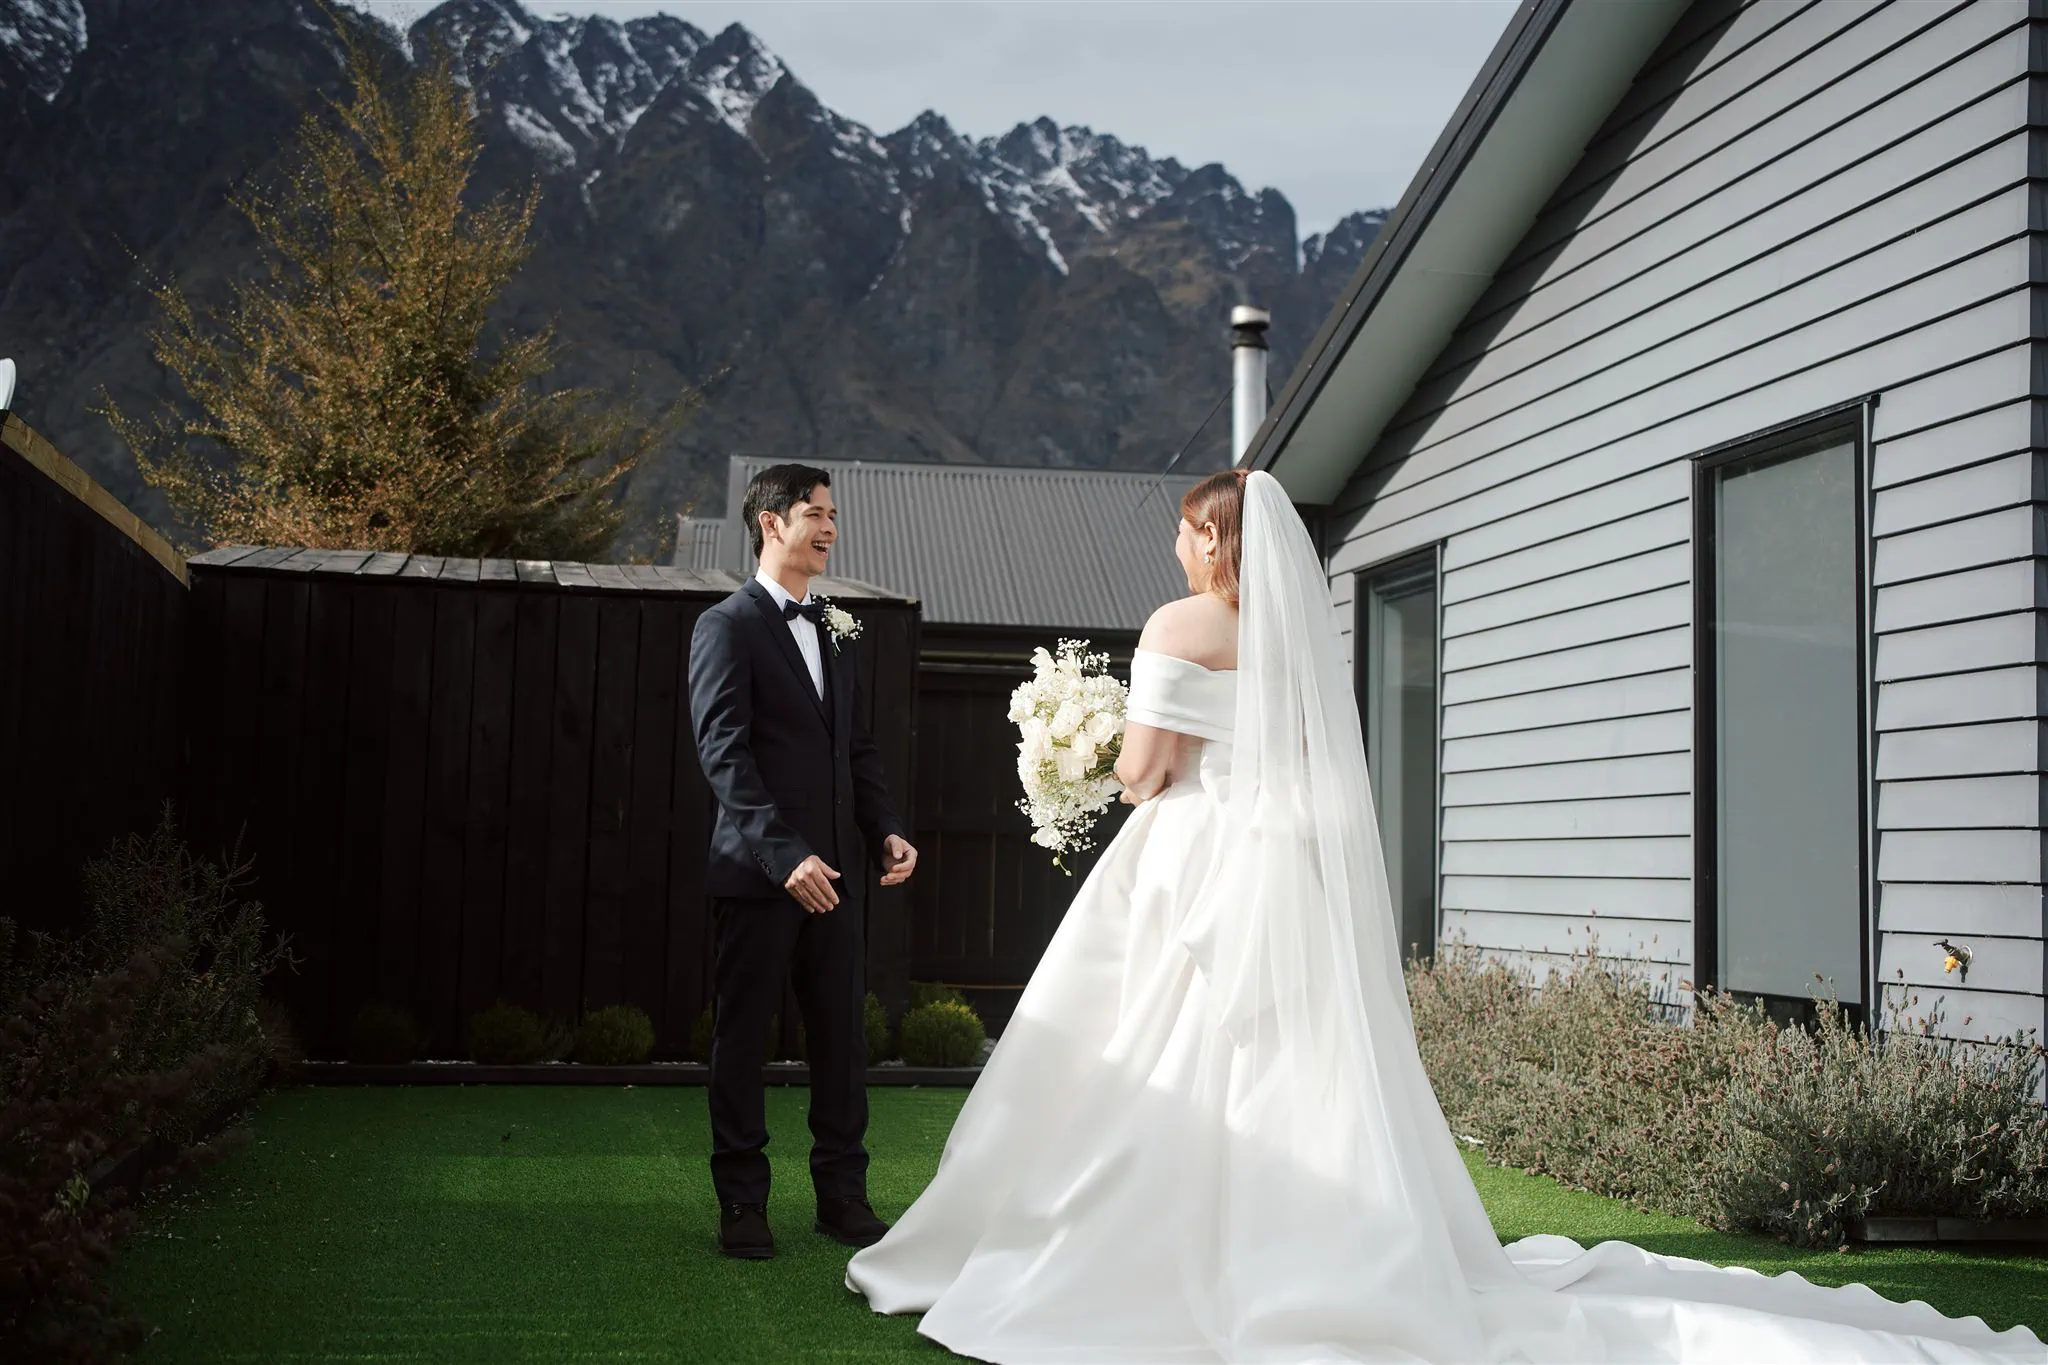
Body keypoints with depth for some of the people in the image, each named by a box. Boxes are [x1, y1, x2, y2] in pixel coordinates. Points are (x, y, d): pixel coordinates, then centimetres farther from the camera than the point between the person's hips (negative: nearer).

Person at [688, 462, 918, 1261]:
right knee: (742, 1037, 4)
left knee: (842, 1036, 9)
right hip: (757, 873, -6)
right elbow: (723, 753, -14)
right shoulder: (728, 626, -5)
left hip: (835, 870, 6)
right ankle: (742, 1202, 14)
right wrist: (784, 854, -23)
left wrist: (886, 832, 4)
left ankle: (843, 1194, 19)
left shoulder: (835, 632, 17)